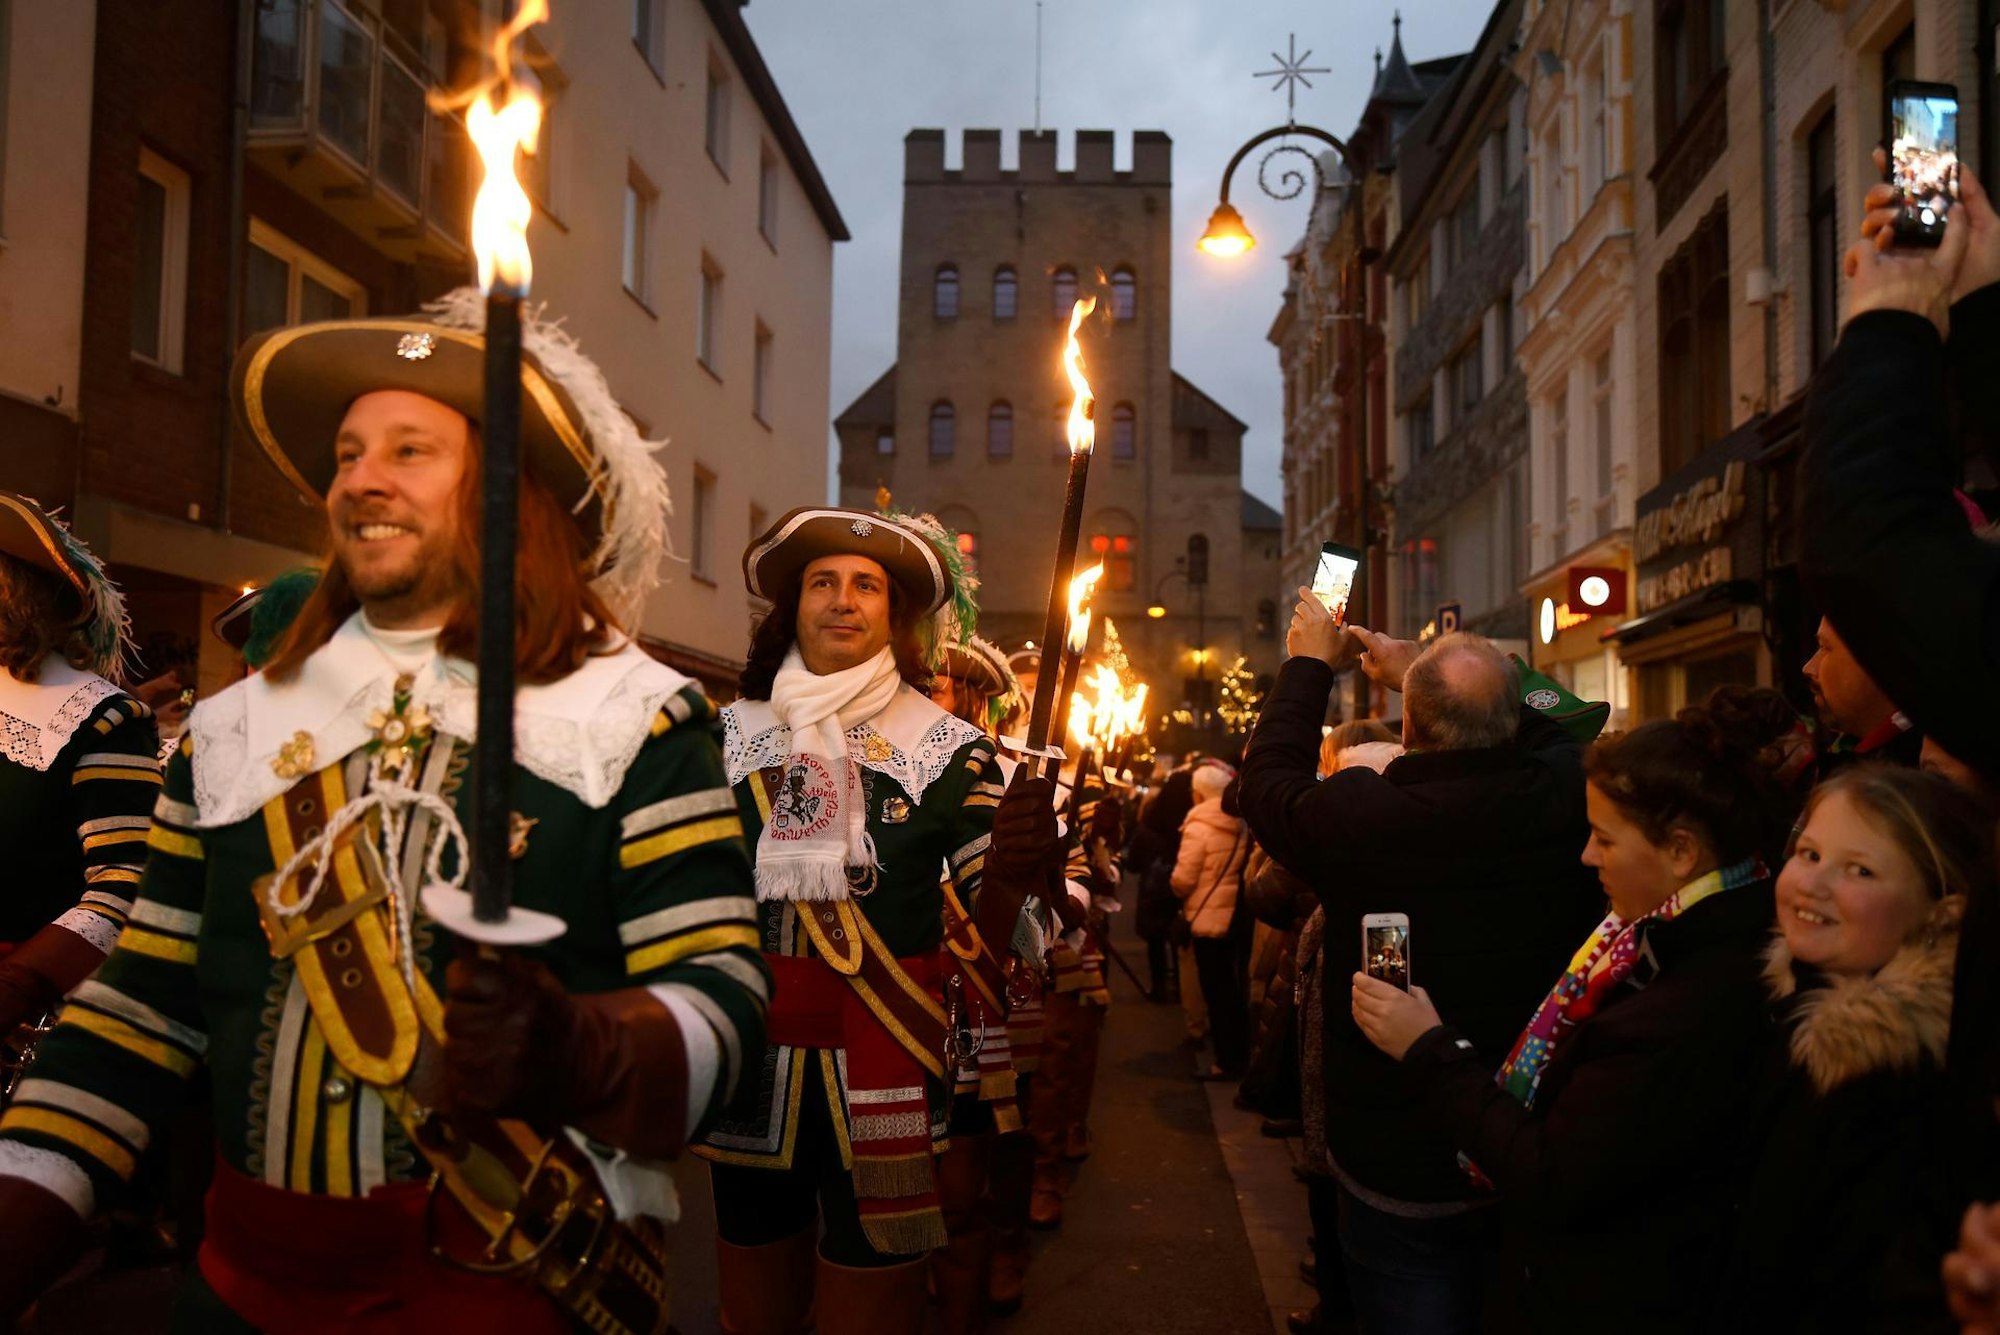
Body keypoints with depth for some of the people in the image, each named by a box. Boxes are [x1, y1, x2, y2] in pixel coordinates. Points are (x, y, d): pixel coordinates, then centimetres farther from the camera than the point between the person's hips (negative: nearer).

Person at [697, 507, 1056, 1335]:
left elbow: (985, 930, -8)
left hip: (885, 1078, -2)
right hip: (750, 1072, 3)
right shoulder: (733, 735, 3)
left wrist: (1013, 873, -28)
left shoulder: (947, 749, -4)